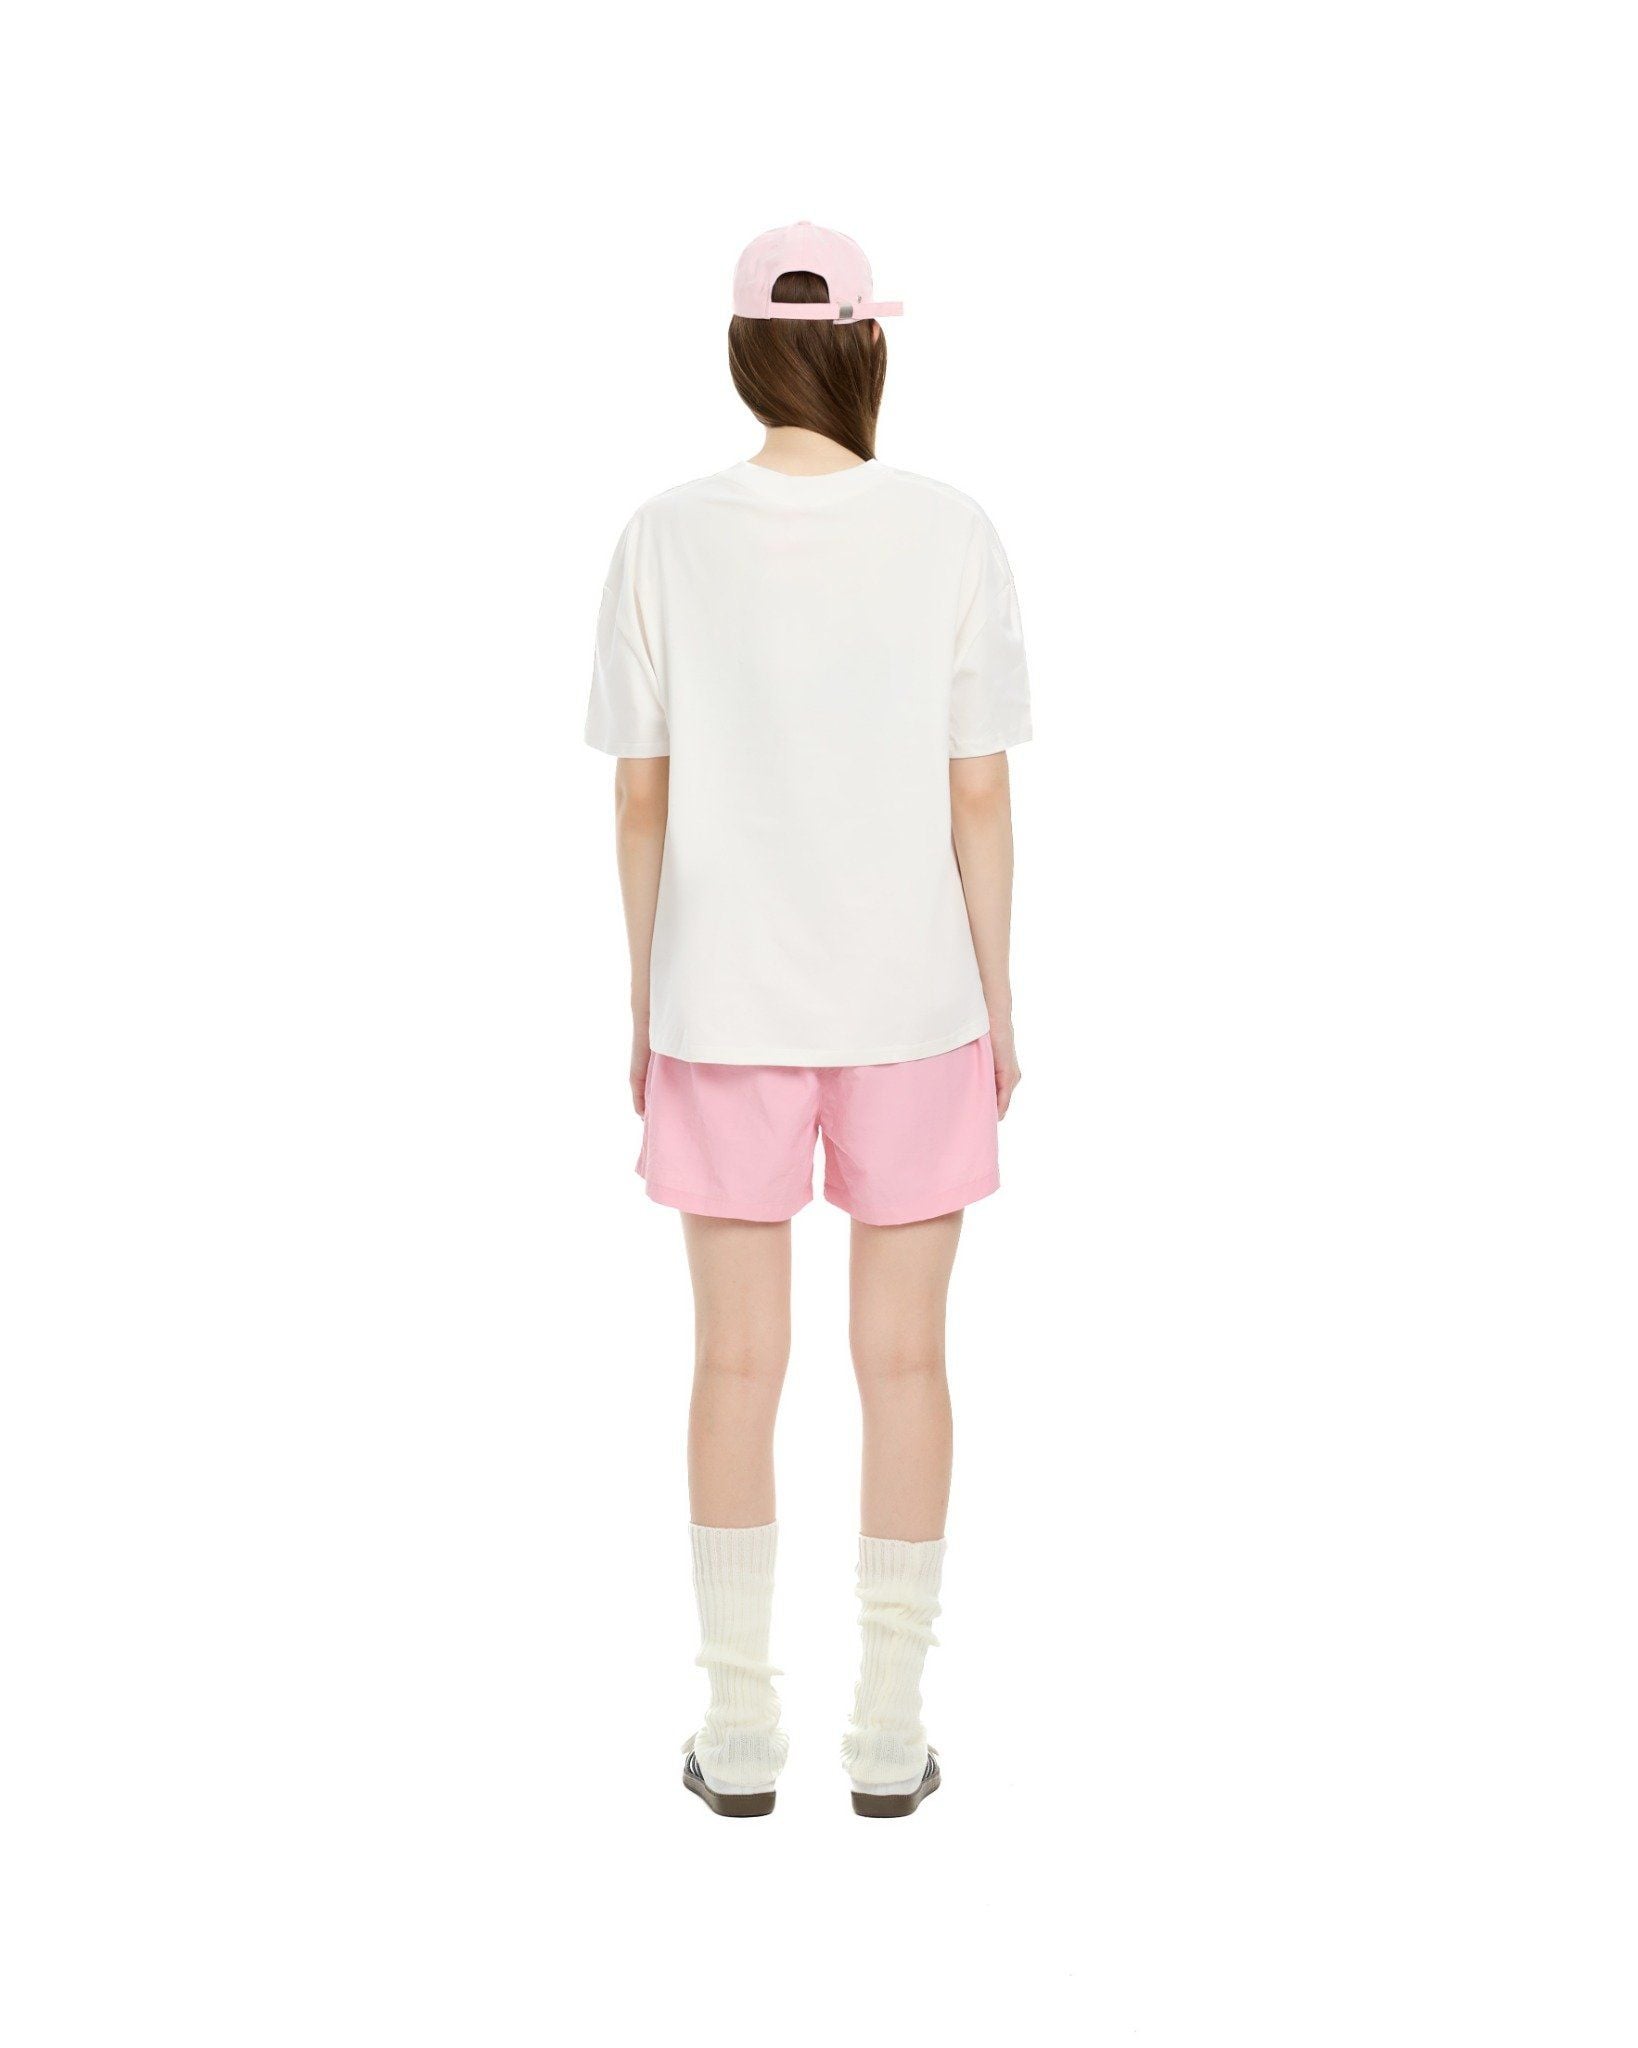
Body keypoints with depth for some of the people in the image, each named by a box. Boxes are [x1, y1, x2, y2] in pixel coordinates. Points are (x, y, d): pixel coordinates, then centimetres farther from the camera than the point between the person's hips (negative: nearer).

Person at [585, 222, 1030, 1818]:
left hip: (724, 1000, 0)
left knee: (737, 1360, 9)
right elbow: (980, 798, -6)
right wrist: (997, 1005, 4)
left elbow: (640, 798, -3)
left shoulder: (664, 543, -5)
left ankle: (741, 1727, 17)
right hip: (909, 998, 0)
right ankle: (890, 1729, 16)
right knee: (903, 1356, 9)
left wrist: (645, 1001, 8)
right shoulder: (953, 537, -7)